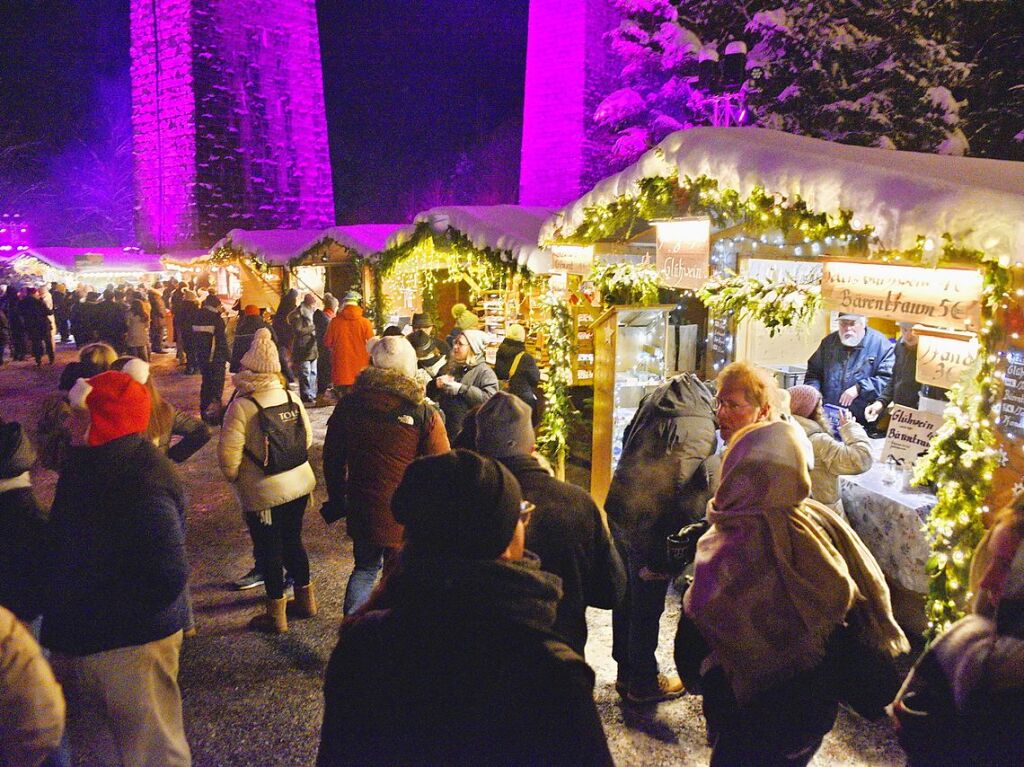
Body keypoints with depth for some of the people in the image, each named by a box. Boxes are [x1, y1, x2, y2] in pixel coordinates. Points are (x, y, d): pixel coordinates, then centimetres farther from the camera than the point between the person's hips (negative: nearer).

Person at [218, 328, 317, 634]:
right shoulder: (291, 397, -3)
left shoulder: (241, 406, -19)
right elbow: (307, 438, 6)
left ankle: (276, 615, 21)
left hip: (262, 493, -5)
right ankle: (306, 599, 35)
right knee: (293, 541, 22)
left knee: (268, 550, 9)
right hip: (300, 483, 6)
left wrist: (234, 477, 2)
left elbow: (229, 455, -18)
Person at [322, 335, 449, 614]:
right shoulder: (424, 415, -15)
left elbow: (333, 459, 7)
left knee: (365, 567, 24)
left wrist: (338, 500, 20)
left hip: (361, 511, 4)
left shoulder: (348, 406, -3)